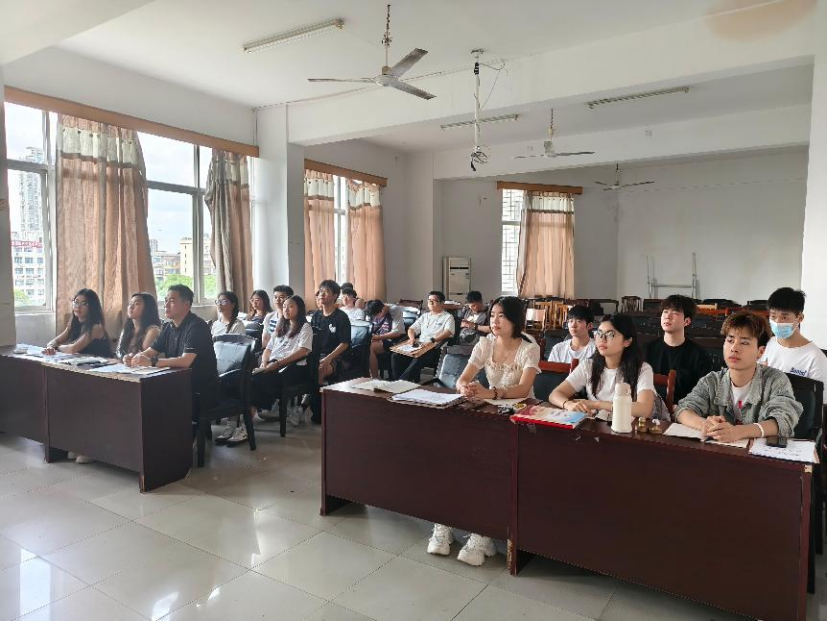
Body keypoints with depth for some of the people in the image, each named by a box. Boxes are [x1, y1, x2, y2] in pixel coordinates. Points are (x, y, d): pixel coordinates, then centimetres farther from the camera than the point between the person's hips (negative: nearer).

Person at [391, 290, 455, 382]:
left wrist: (432, 340, -29)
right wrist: (412, 338, -3)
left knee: (418, 360, -37)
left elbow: (448, 332, -12)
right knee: (396, 357, -19)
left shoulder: (448, 317, 6)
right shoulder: (424, 316, 25)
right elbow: (412, 329, 22)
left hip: (434, 348, -6)